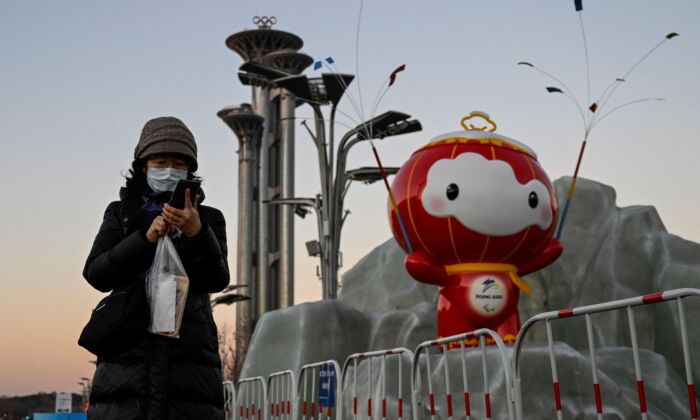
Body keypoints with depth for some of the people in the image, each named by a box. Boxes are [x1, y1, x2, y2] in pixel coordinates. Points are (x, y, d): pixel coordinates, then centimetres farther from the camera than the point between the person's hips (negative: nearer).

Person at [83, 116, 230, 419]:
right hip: (128, 351, 1)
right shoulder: (121, 213, 17)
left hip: (189, 356, 0)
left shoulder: (208, 218, 14)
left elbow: (217, 279, -2)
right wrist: (146, 237, -12)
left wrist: (197, 231, -21)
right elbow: (96, 274, 3)